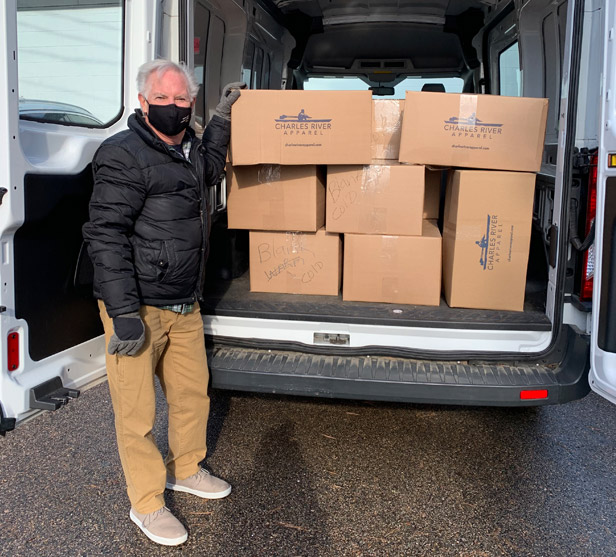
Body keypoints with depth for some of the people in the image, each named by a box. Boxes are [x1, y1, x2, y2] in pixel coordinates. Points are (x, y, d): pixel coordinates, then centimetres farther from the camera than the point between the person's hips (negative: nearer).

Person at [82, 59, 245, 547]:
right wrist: (124, 314, -23)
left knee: (193, 391, 17)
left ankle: (186, 469, 40)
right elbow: (105, 237, -19)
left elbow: (208, 170, 37)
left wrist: (223, 118, 27)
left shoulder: (189, 149, 12)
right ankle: (146, 503, 20)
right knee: (138, 410, 2)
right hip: (137, 307, -8)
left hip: (185, 305, 8)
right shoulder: (123, 155, -14)